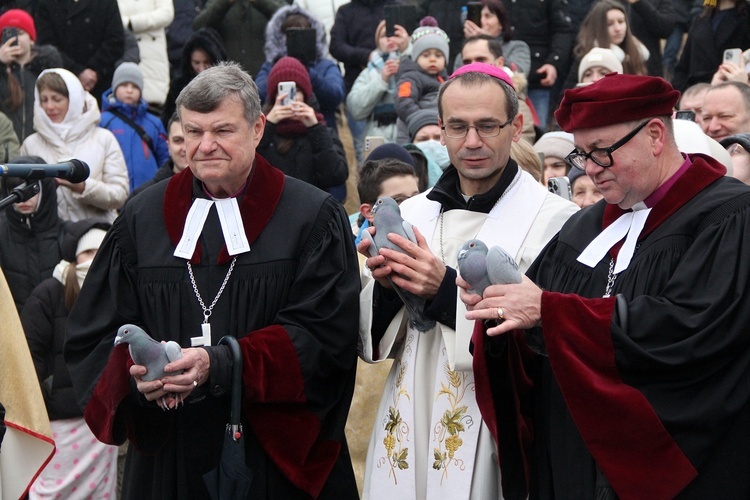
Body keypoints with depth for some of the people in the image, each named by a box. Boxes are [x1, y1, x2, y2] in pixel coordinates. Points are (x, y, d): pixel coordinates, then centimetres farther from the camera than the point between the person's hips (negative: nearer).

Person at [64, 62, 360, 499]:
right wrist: (135, 372, -18)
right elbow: (95, 335, 5)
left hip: (277, 457, -2)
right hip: (168, 459, 2)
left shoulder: (313, 217, -2)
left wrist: (218, 366, -23)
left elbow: (325, 335, -11)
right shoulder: (143, 219, 8)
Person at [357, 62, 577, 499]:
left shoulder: (555, 219, -9)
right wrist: (385, 288, -10)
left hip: (494, 442, -4)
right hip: (408, 433, 5)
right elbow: (376, 341, 10)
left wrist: (449, 291, -22)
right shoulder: (412, 213, 7)